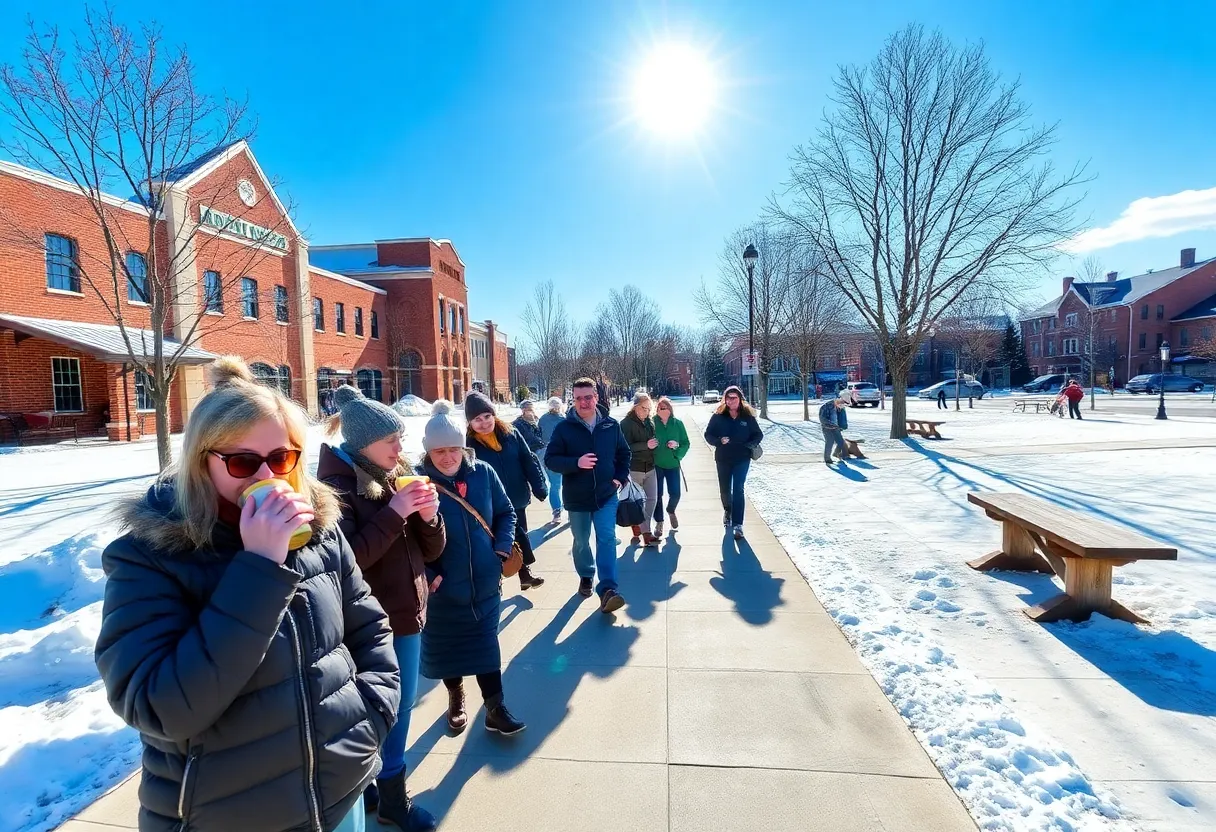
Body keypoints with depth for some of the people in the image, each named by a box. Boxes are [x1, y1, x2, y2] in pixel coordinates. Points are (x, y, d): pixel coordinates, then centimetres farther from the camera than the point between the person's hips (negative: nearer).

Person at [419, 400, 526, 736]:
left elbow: (506, 513, 5)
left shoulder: (483, 473, -6)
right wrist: (428, 575, -17)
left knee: (486, 642, 11)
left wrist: (503, 548, -7)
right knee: (446, 645, 17)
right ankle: (456, 698, 42)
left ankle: (495, 709, 25)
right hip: (442, 585, -1)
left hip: (485, 580, 2)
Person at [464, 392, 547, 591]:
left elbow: (528, 461, 0)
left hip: (518, 501, 4)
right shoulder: (468, 443, -13)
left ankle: (526, 573, 40)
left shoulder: (510, 434, -4)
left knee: (521, 538, 20)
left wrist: (539, 487, -6)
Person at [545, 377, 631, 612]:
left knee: (607, 538, -10)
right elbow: (550, 459, -11)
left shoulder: (611, 425, -1)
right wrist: (576, 462, -26)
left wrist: (620, 477, 0)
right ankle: (586, 577, 38)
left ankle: (607, 590, -13)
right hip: (577, 497, 0)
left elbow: (624, 454, 12)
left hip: (606, 495, 0)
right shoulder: (564, 428, -9)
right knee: (581, 542, 15)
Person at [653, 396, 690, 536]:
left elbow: (686, 443, 2)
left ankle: (671, 511, 36)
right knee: (657, 495, 4)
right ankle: (659, 522, 21)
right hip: (656, 464, -1)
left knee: (675, 494, 2)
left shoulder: (678, 423, -2)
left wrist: (677, 445, -16)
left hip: (672, 464, 1)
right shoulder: (652, 423, -8)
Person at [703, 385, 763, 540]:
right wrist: (719, 441, -19)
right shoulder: (718, 416, -3)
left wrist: (750, 445, -13)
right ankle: (727, 510, 46)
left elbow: (758, 434, 4)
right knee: (724, 489, 15)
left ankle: (738, 525, -3)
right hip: (723, 459, 2)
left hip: (742, 459, -2)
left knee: (738, 490, -7)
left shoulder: (747, 416, -4)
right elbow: (708, 434, 0)